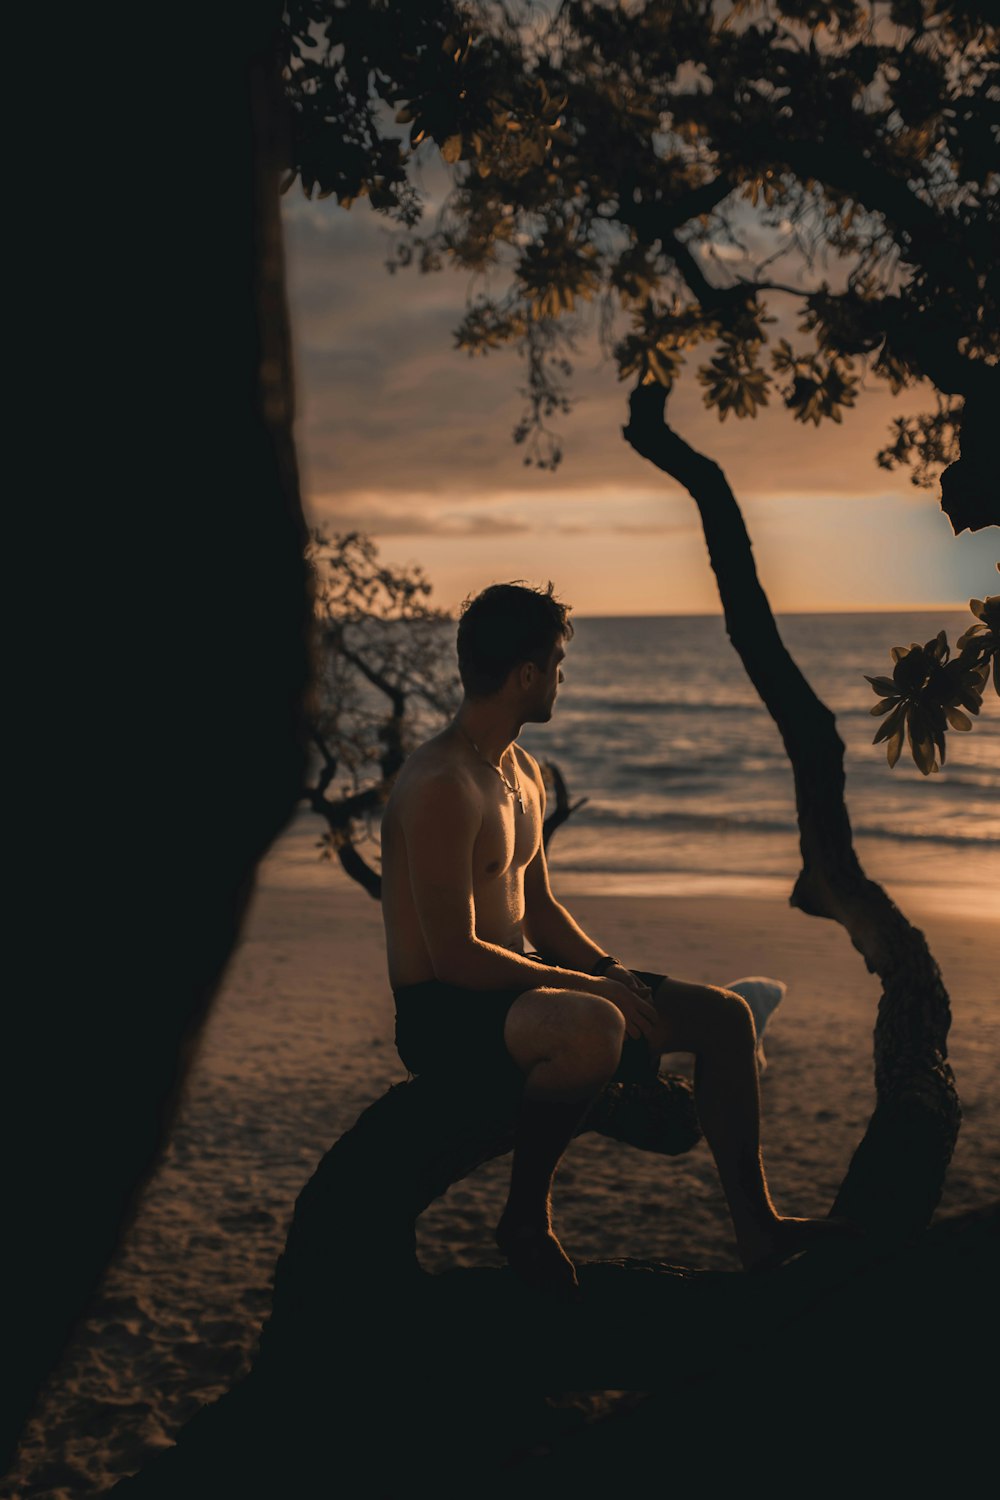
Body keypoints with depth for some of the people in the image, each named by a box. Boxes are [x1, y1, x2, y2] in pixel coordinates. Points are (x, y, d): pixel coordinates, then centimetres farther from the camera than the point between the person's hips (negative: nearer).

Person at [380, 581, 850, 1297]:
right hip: (442, 1011, -10)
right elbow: (455, 954, -25)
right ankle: (526, 1215, -17)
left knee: (724, 1015, 3)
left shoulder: (523, 770, 12)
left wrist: (612, 970, 3)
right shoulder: (441, 787, -21)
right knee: (594, 1027, -40)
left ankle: (756, 1226, 9)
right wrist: (587, 985, -19)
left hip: (521, 977, 10)